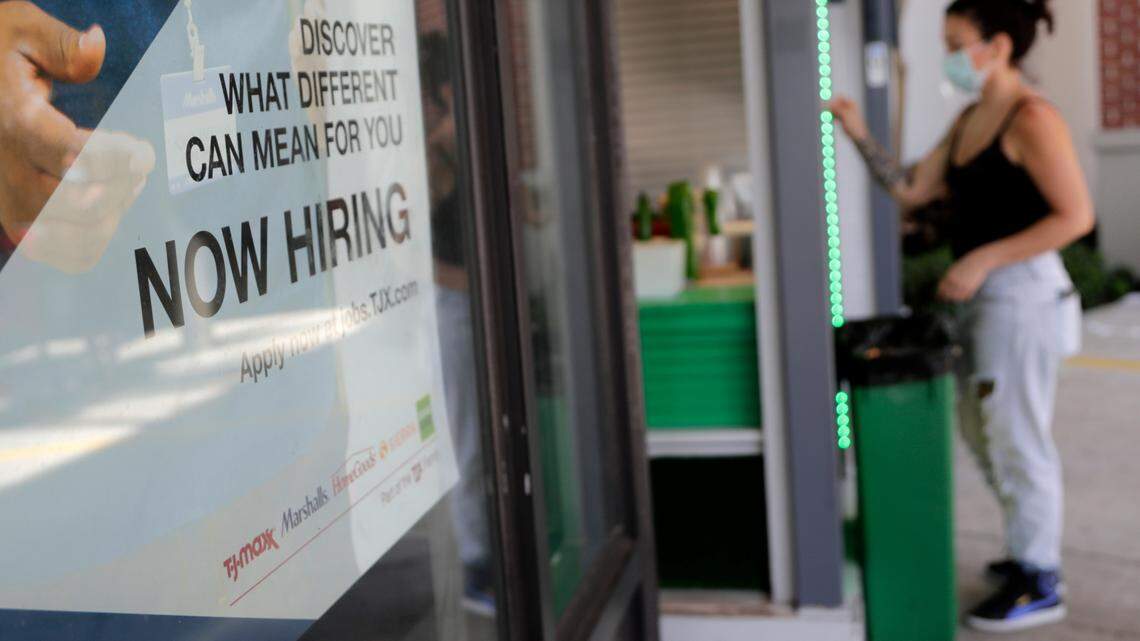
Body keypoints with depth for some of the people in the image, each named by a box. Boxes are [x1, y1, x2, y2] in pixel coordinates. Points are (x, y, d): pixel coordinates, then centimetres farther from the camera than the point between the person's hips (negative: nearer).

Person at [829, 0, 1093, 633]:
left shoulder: (1031, 119, -14)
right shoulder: (969, 121, 12)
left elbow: (1075, 215, -19)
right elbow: (911, 190, 11)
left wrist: (983, 260, -21)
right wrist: (860, 136, 0)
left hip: (1022, 292, -9)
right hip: (982, 296, 9)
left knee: (1017, 439, 1)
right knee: (982, 432, 18)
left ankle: (1039, 585, 15)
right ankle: (1032, 550, 35)